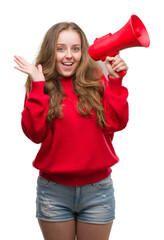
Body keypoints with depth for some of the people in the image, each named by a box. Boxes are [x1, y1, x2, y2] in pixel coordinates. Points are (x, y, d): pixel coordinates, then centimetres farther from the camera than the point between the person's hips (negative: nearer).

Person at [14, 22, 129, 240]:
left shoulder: (96, 81, 2)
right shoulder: (40, 86, 0)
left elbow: (116, 123, -8)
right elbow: (36, 134, -13)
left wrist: (115, 80, -13)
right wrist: (37, 86, -17)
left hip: (97, 190, 1)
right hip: (54, 192, -1)